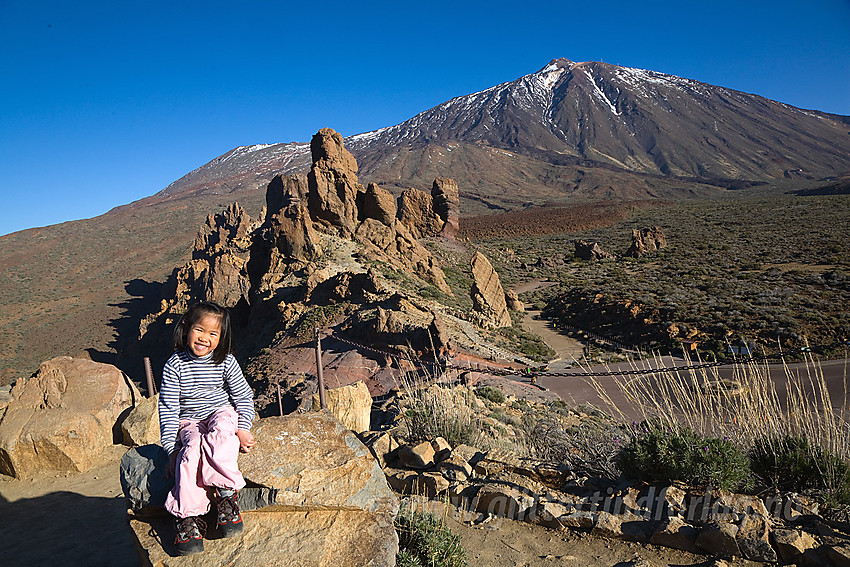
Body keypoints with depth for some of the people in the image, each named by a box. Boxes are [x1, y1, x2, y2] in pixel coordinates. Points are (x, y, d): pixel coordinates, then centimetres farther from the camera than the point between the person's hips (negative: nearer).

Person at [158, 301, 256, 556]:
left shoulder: (226, 362, -6)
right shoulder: (174, 366, -8)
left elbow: (244, 397, 2)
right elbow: (168, 408, -5)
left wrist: (243, 430, -9)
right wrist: (171, 447, -11)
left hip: (222, 414, 0)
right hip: (189, 423, 0)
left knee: (219, 435, -35)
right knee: (191, 451, -30)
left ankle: (225, 493, -31)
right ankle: (188, 515, -27)